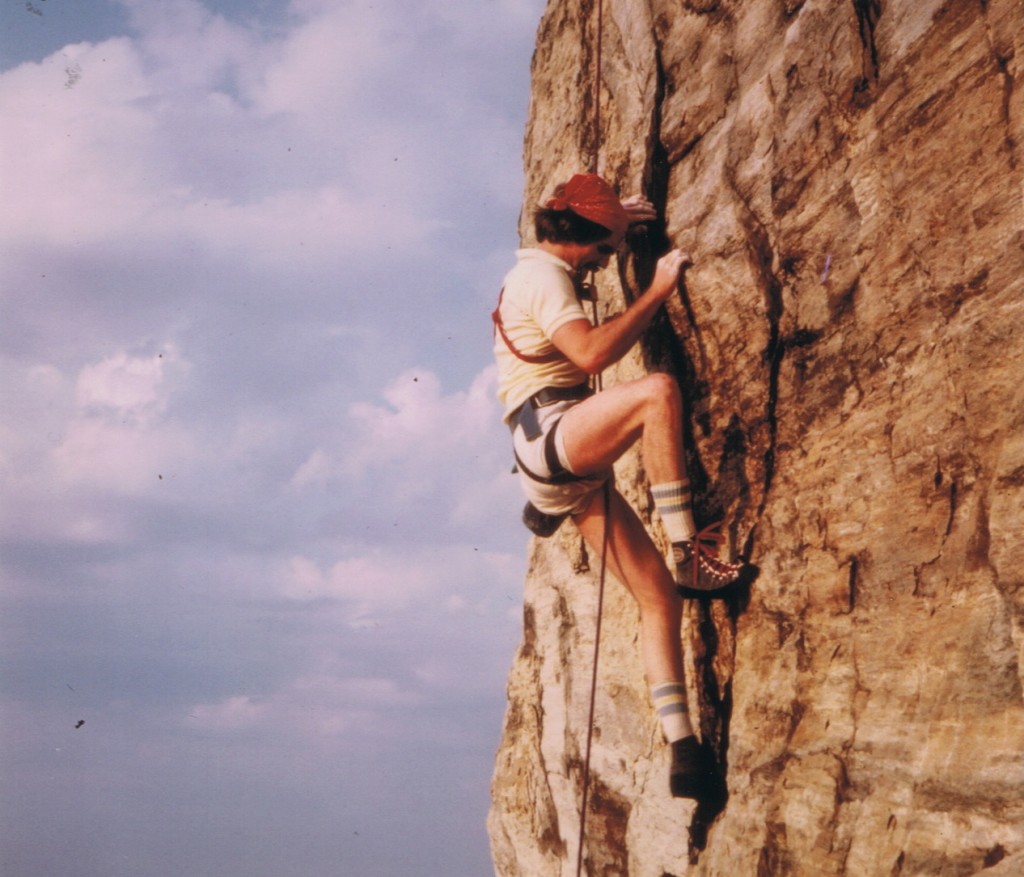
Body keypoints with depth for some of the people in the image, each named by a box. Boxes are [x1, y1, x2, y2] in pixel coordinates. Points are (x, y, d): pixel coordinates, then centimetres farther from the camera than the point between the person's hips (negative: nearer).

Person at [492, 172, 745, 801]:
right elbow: (590, 352, -22)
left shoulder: (541, 271, 25)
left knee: (658, 595, -2)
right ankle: (691, 554, -30)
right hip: (547, 434, -9)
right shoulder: (542, 274, -5)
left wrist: (616, 217, 47)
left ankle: (683, 748, -7)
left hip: (574, 469, 9)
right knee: (657, 391, -34)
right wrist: (659, 291, -14)